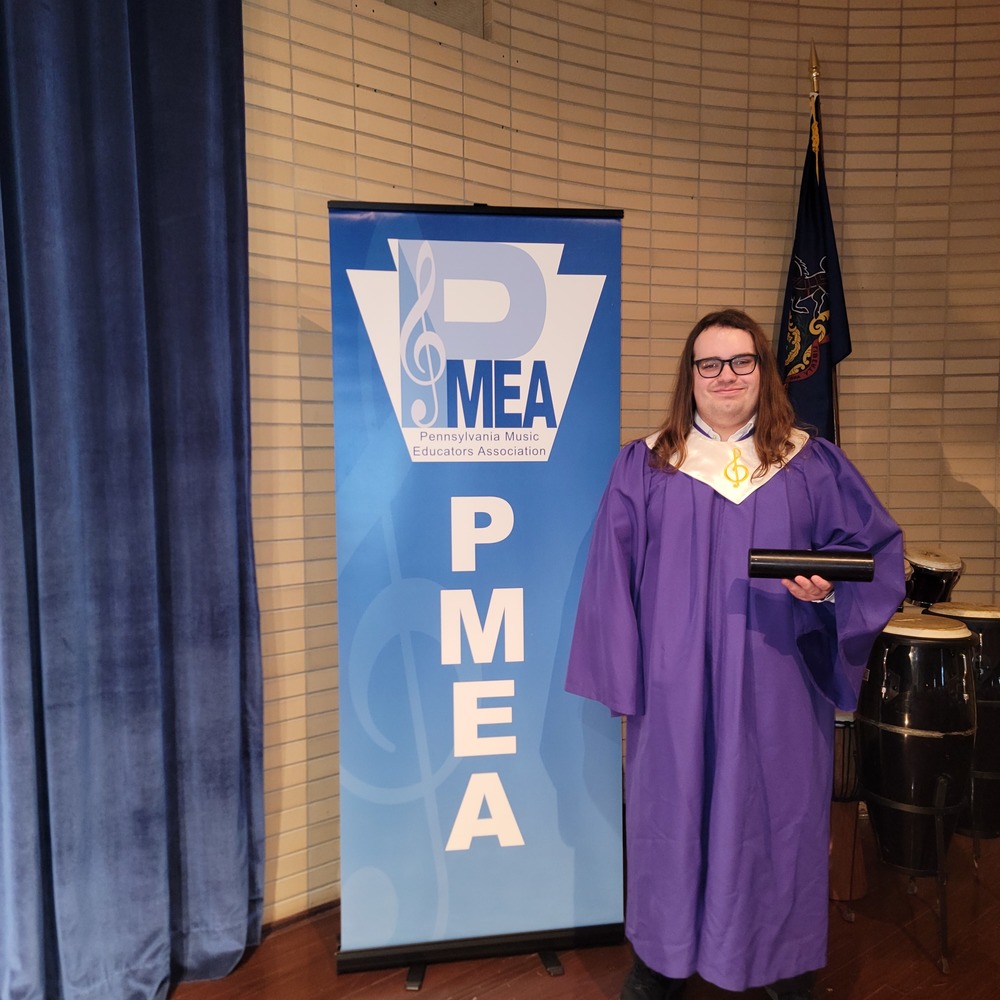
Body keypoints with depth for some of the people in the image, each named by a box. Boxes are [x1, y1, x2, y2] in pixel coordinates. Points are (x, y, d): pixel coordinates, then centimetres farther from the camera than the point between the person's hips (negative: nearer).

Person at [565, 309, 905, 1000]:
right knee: (673, 811, 9)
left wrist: (828, 586, -13)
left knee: (778, 812, 11)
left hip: (778, 686, 1)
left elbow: (877, 545, 8)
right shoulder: (644, 467, 2)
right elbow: (613, 578, 1)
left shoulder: (812, 464, 4)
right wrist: (619, 674, -3)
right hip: (676, 686, 0)